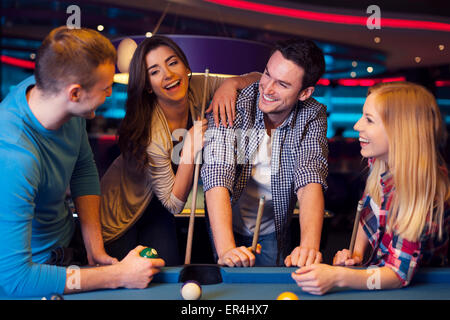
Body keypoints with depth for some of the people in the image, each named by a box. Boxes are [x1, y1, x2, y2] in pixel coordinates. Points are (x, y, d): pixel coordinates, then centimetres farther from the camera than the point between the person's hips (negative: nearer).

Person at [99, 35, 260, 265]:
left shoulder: (197, 88, -21)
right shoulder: (150, 134, -35)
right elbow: (174, 204, -26)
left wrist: (231, 83, -33)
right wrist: (190, 150, -39)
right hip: (122, 209, -5)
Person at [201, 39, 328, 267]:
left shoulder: (313, 117, -15)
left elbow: (310, 181, -26)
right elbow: (217, 177, -33)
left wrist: (309, 246, -44)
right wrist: (226, 249, -46)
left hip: (274, 230, 1)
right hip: (227, 227, -1)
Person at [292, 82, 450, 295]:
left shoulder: (422, 192, -28)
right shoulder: (380, 162, -7)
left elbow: (399, 275, -30)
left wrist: (338, 277, -44)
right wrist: (356, 253, -3)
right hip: (378, 265, 6)